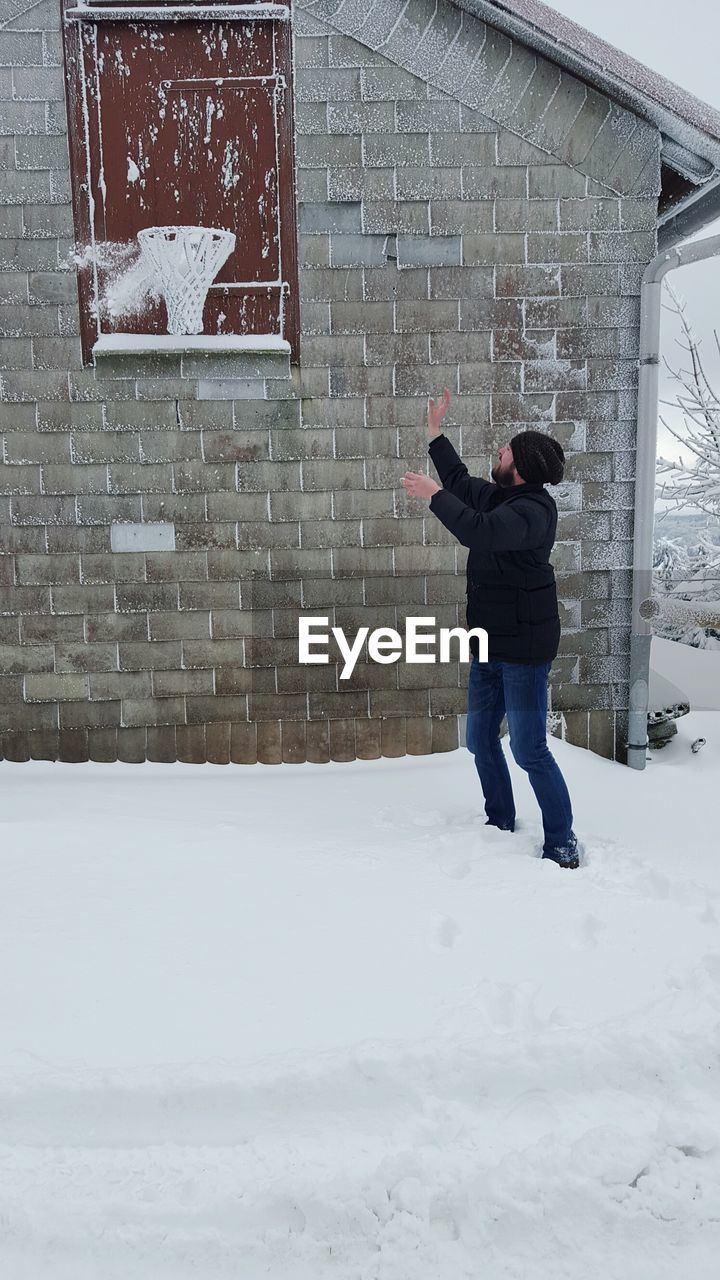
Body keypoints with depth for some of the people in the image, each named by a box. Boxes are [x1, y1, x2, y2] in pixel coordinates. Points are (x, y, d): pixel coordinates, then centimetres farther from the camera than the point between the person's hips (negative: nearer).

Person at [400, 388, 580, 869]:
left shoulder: (533, 509, -19)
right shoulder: (498, 496, 9)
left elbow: (479, 532, -35)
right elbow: (461, 481, 29)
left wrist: (435, 495, -24)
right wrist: (435, 432, 30)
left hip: (524, 647, -10)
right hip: (490, 644, 10)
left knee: (529, 749, -6)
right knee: (481, 740, 16)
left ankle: (563, 843, 8)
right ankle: (500, 824, 32)